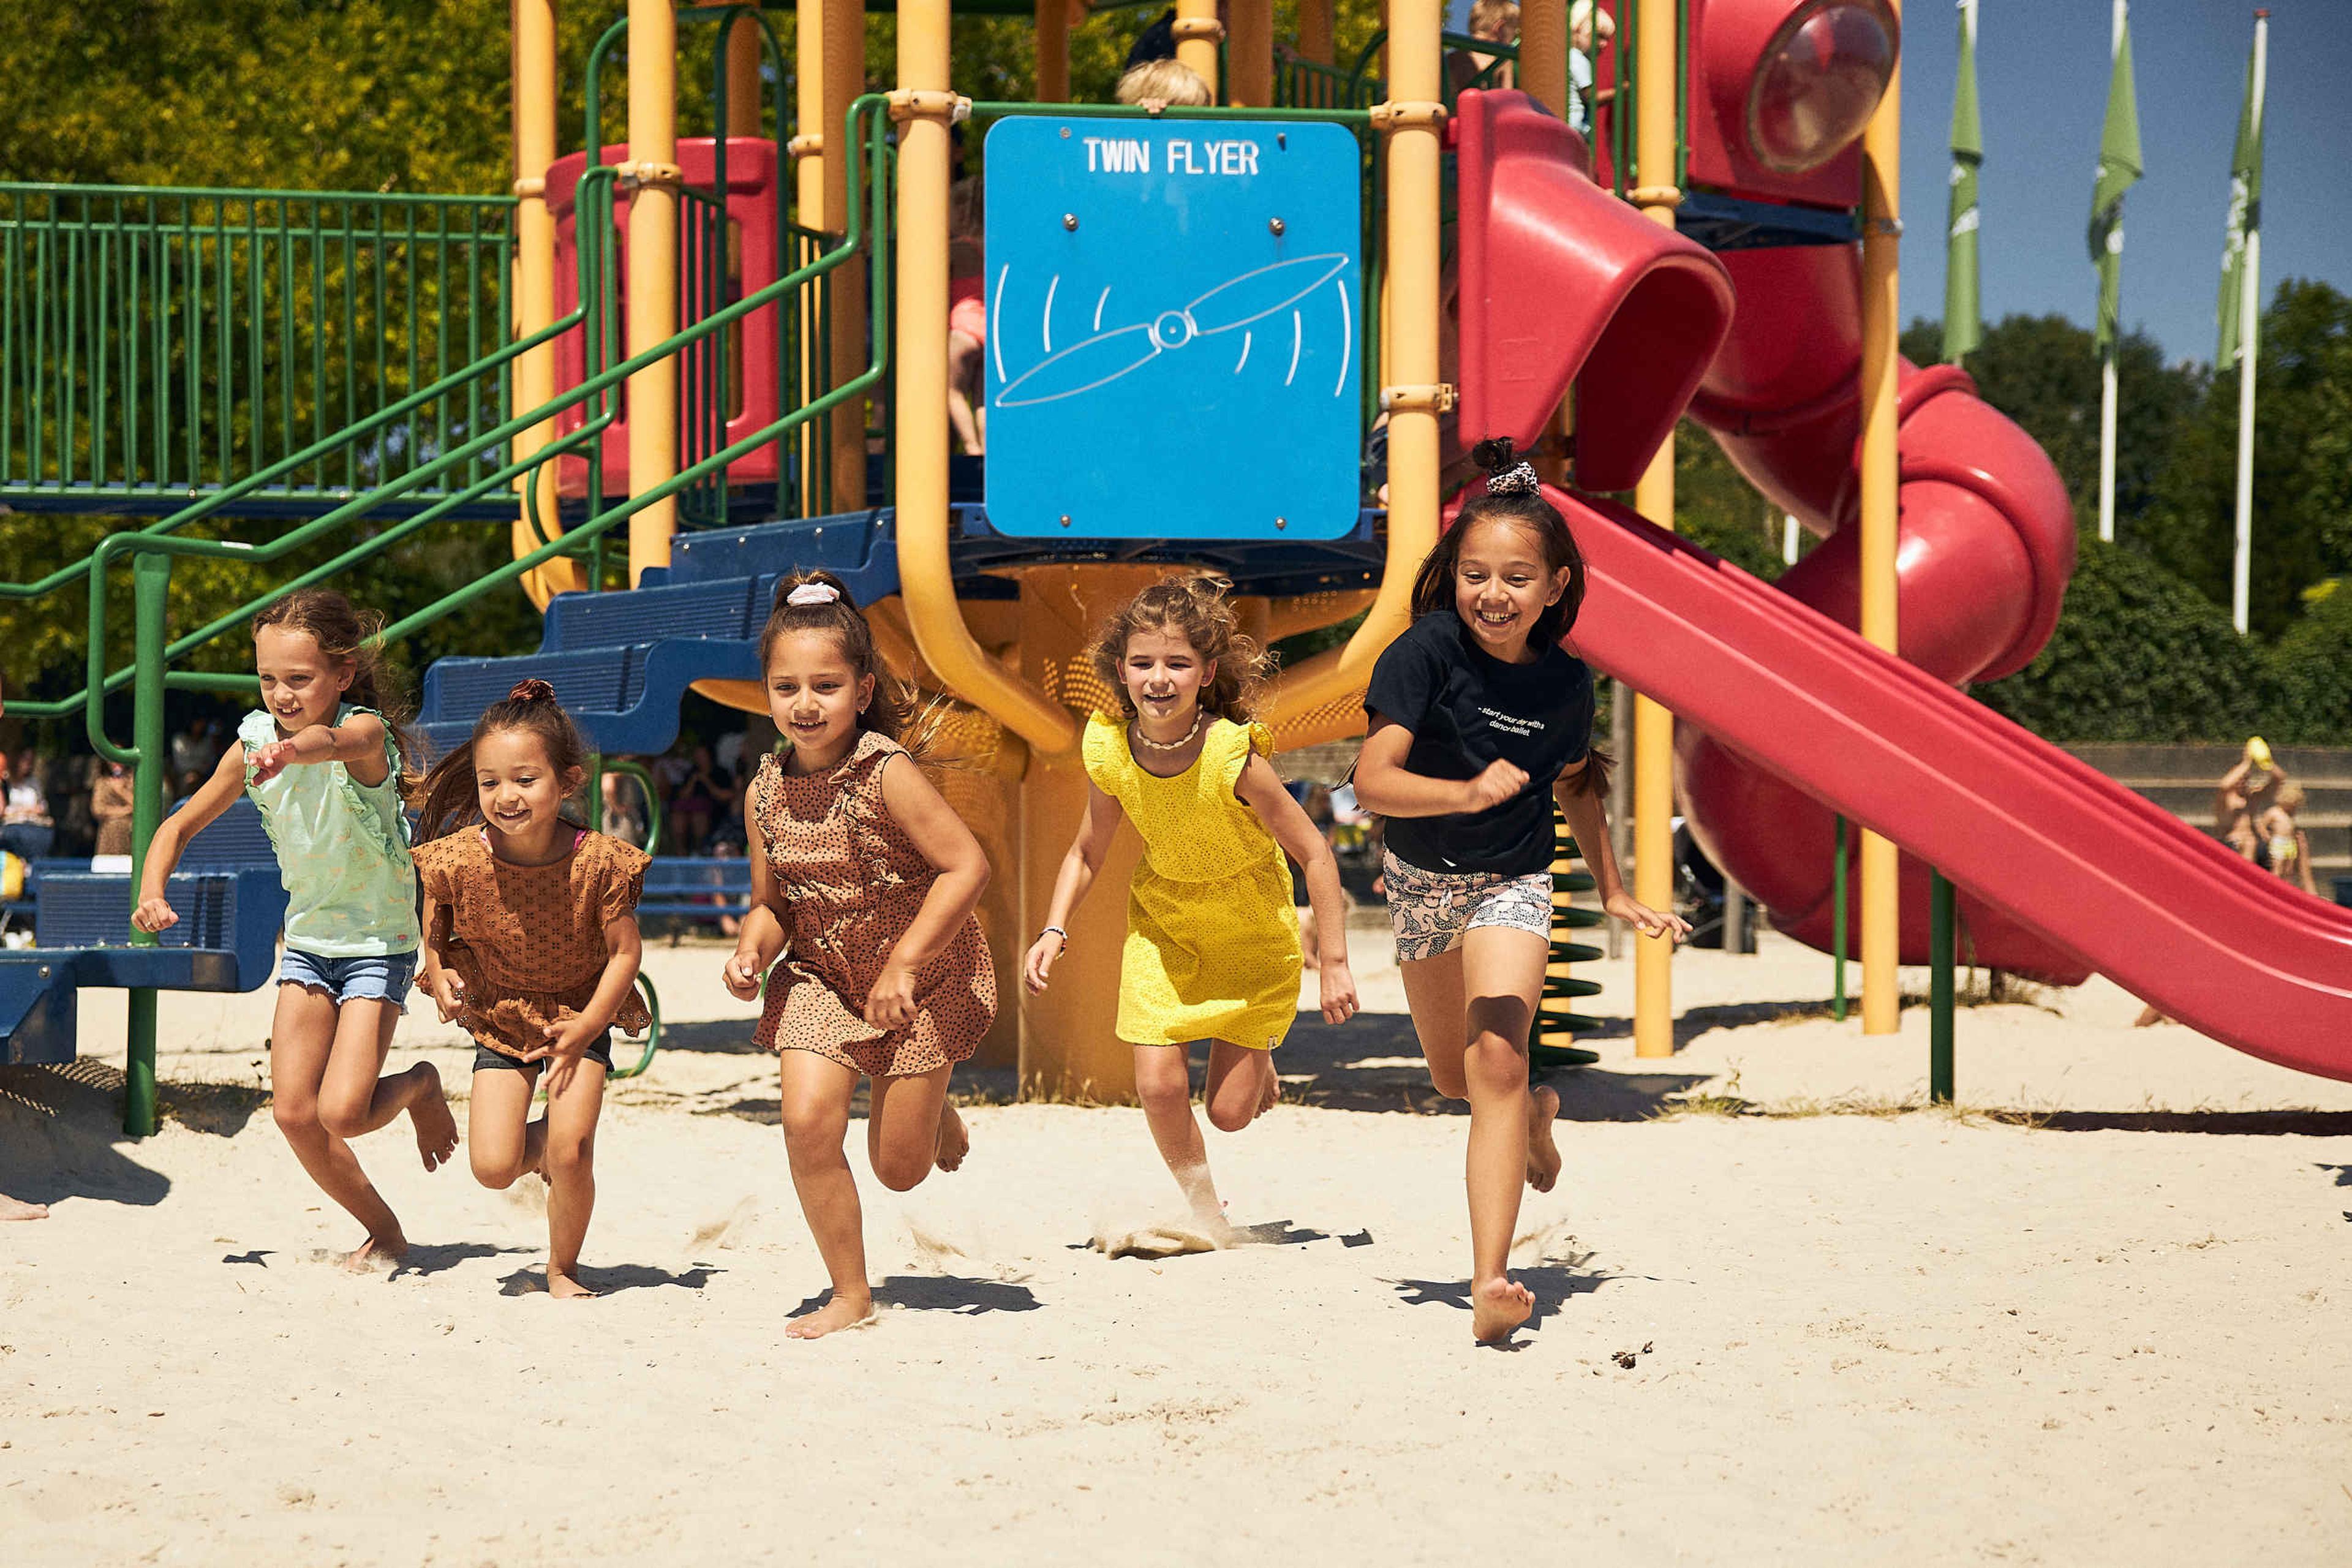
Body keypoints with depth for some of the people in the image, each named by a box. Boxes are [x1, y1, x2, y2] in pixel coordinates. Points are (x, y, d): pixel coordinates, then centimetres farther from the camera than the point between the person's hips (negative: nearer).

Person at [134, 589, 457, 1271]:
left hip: (378, 943, -5)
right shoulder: (255, 742, -6)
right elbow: (181, 824, 5)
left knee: (342, 1112, -18)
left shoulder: (366, 732, -22)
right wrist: (152, 890, -15)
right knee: (293, 1112, -3)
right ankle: (383, 1230, 18)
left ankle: (420, 1087, 17)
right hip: (308, 939, 6)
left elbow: (336, 741, -49)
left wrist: (296, 749, -73)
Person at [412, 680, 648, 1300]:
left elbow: (625, 951, -13)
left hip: (581, 1011, -1)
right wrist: (438, 973, -10)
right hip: (498, 1016, 2)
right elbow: (434, 917, 3)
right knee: (493, 1168, -8)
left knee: (571, 1149, -14)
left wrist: (586, 1027, -18)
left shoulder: (598, 862, -24)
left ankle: (563, 1268, 12)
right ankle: (536, 1146, 30)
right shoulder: (459, 859, -20)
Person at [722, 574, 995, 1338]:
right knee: (807, 1120, -18)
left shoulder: (886, 773, -22)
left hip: (924, 978, -4)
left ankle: (934, 1109, 41)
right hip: (822, 977, 4)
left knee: (899, 1168, 2)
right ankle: (850, 1295, -2)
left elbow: (967, 866, -25)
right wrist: (752, 948, -16)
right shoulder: (766, 792, -6)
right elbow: (772, 904, 7)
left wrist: (903, 964, -26)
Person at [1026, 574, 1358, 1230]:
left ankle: (1258, 1059, 39)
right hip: (1162, 915, 3)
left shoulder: (1233, 757, -31)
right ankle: (1201, 1202, 18)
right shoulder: (1110, 750, -20)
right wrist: (1054, 932, -15)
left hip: (1252, 925, -2)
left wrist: (1333, 962, -21)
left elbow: (1313, 854, -22)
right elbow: (1087, 852, -1)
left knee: (1230, 1112, 1)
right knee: (1159, 1085, -11)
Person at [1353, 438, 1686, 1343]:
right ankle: (1534, 1116, 57)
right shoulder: (1429, 650, -22)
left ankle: (1490, 1283, -27)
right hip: (1421, 882, 1)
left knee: (1497, 1065, -20)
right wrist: (1470, 794, -46)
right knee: (1452, 1076, 20)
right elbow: (1373, 782, -30)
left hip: (1514, 883, -1)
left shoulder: (1565, 681, -11)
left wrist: (1614, 893, 16)